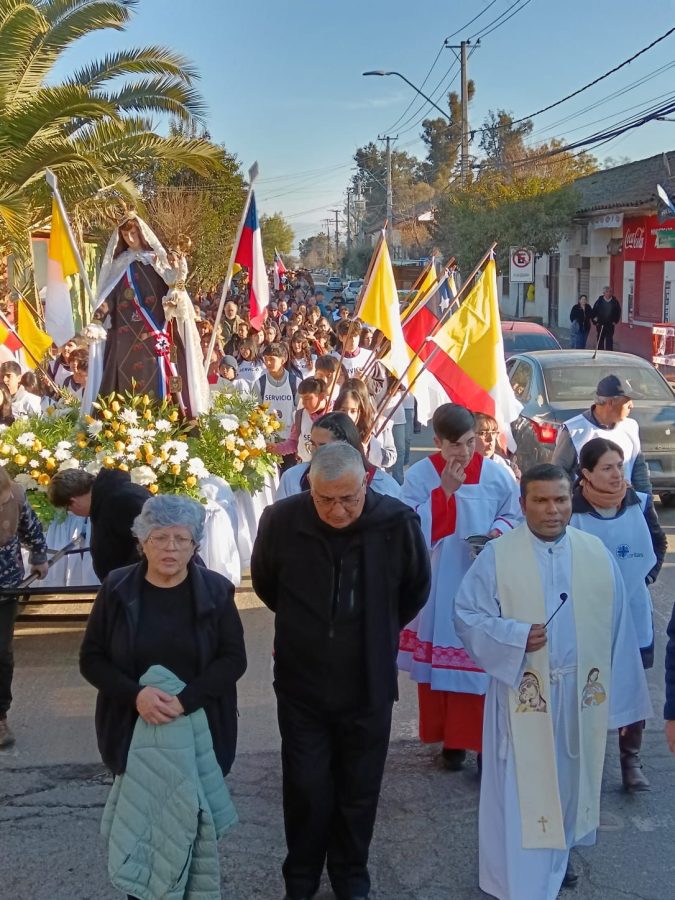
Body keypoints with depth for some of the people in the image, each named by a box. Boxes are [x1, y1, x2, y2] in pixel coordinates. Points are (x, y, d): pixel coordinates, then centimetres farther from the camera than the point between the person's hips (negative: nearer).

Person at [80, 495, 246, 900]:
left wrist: (184, 700, -18)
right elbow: (91, 659, 0)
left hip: (199, 731, 0)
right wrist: (136, 694, -18)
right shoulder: (117, 589, -3)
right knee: (138, 824, 3)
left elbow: (234, 659, -5)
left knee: (191, 823, 5)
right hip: (134, 730, 0)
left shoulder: (215, 590, -4)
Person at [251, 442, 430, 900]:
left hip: (368, 685, 0)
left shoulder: (398, 522, -18)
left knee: (359, 791, 15)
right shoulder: (281, 520, -16)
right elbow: (265, 583, 6)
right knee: (306, 789, 8)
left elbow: (416, 590, 3)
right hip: (301, 683, 0)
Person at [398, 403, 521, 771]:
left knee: (483, 661, 1)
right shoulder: (418, 476, -7)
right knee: (440, 660, 6)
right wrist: (445, 490, -20)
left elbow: (513, 517, 8)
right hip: (437, 588, 0)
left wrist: (498, 532, -13)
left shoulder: (496, 475, -3)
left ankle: (485, 740, 14)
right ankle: (451, 739, 21)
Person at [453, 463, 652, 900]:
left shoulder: (597, 554, 0)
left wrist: (620, 697, 4)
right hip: (523, 694, -3)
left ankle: (559, 854, 42)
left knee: (570, 778, 19)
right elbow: (466, 615, -8)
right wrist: (515, 636, -24)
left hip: (582, 693, 3)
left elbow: (617, 631, 3)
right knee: (521, 789, 3)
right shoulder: (497, 556, -7)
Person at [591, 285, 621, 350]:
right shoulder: (599, 301, -4)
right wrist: (595, 322, 1)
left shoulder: (615, 302, -1)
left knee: (609, 340, 0)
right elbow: (593, 312, 3)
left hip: (610, 325, 0)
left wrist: (615, 321, 5)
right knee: (600, 340, 4)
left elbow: (618, 312, 11)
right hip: (600, 325, 0)